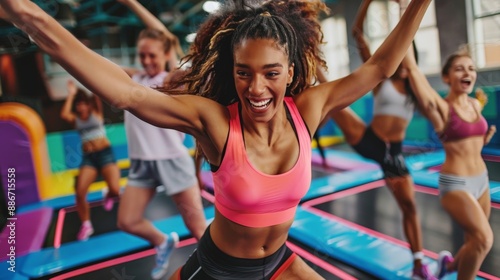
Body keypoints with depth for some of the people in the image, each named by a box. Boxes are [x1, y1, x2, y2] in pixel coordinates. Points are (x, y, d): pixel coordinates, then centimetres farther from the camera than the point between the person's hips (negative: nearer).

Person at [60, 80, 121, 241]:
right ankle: (86, 225, 10)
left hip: (105, 153, -2)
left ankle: (109, 196, 22)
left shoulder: (96, 112, 6)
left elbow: (96, 95, -10)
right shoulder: (75, 119, 8)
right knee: (79, 192, -13)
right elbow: (64, 114, -14)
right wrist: (71, 94, -5)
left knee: (115, 189, -18)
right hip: (88, 157, 2)